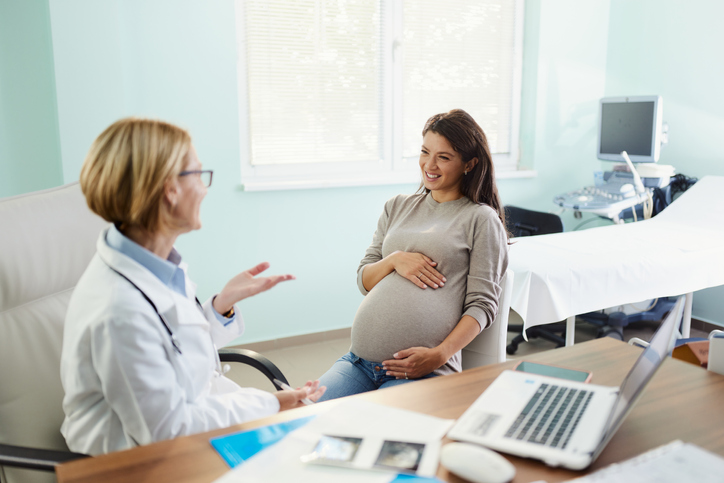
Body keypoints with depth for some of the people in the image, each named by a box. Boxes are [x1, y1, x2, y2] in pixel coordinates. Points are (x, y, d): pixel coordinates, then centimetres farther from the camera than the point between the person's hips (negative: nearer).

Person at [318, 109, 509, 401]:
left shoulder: (482, 219, 4)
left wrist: (439, 355, -16)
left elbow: (482, 304, -2)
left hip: (421, 370, -4)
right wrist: (394, 260, -4)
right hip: (359, 358, 5)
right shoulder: (397, 207, 19)